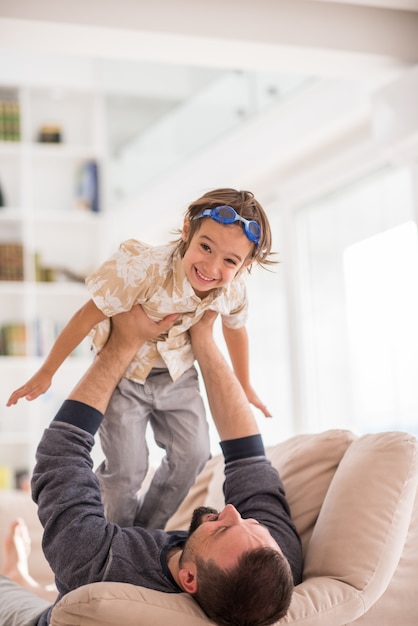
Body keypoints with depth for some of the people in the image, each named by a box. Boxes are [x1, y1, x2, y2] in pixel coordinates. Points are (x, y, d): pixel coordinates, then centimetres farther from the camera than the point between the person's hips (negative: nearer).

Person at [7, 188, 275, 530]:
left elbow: (235, 329, 6)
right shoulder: (146, 269, -37)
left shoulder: (234, 290, -19)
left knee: (192, 455, 1)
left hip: (177, 374, 5)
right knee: (128, 468, -8)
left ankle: (148, 530, 23)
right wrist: (46, 373, -18)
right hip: (123, 373, -4)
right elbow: (86, 317, -27)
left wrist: (245, 387, 19)